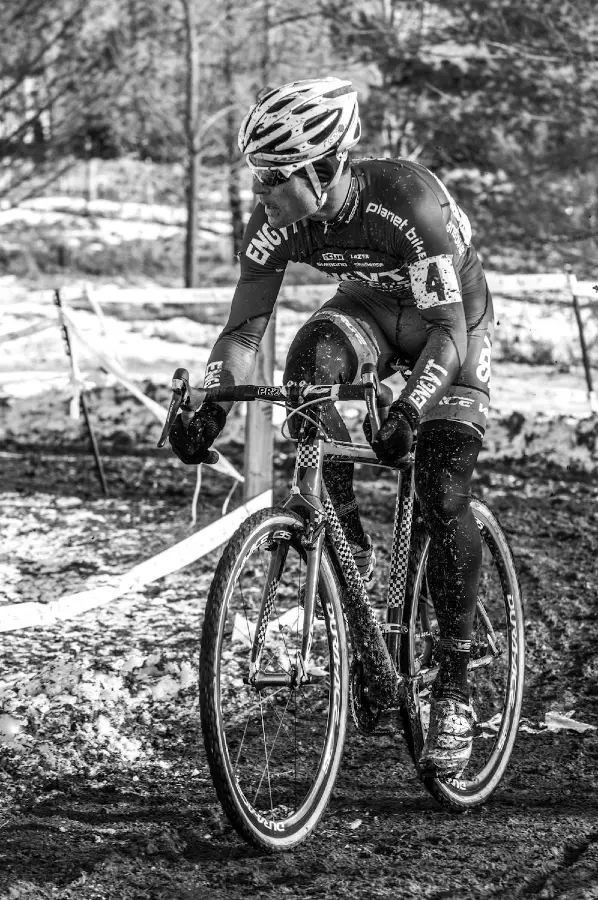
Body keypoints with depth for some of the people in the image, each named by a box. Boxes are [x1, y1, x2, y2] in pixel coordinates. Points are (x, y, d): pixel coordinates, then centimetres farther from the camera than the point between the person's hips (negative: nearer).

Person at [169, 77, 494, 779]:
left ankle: (453, 686, -5)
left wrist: (408, 406, -50)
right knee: (310, 359, -31)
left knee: (442, 496, -16)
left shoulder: (408, 200, -36)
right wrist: (208, 409, -33)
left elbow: (447, 328, -35)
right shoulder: (277, 221, -22)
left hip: (452, 321, -4)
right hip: (370, 305, 4)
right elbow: (243, 330, -17)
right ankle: (349, 544, -17)